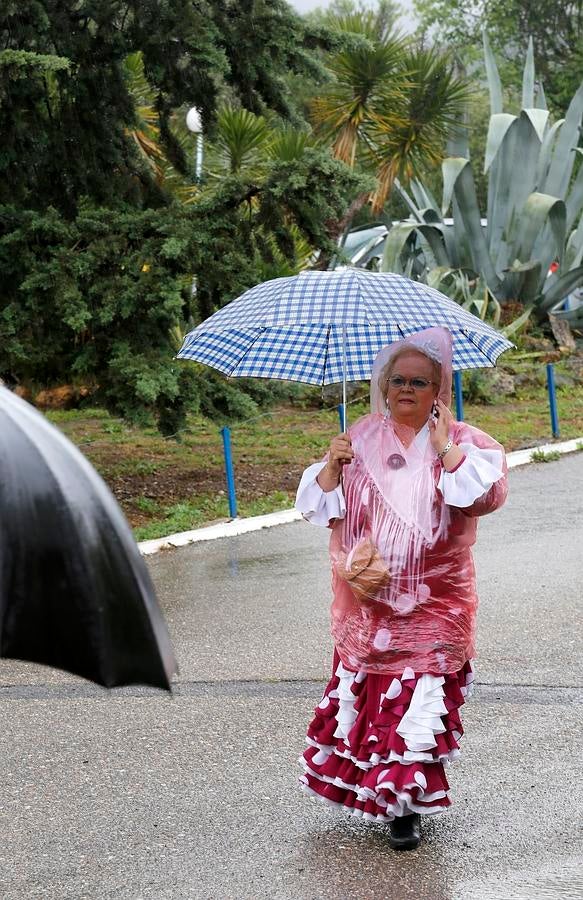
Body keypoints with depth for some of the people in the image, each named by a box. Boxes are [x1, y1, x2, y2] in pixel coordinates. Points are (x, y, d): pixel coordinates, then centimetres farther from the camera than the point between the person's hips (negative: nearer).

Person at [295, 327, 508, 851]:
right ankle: (395, 794, 17)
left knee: (418, 693, -6)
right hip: (368, 597, 3)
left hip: (433, 597, -2)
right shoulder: (362, 439, 9)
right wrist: (333, 464, -9)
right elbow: (321, 506, 8)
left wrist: (445, 449, -16)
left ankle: (405, 805, 2)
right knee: (368, 686, 2)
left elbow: (488, 493, -15)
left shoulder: (462, 441, 2)